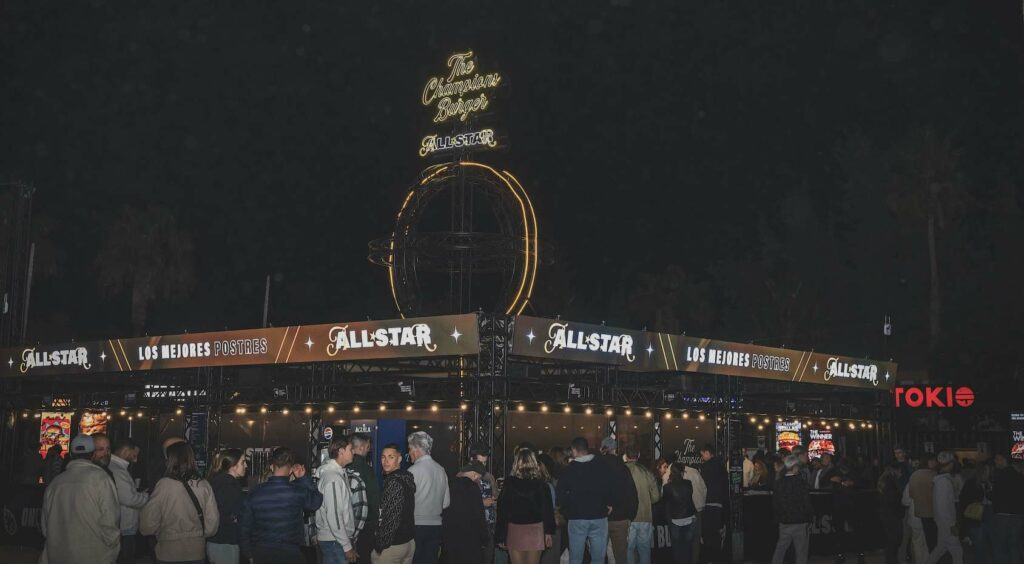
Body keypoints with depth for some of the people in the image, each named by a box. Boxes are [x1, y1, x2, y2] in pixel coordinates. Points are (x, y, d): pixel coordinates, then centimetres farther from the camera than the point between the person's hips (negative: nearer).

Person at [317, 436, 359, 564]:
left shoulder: (341, 473, 12)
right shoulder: (333, 478, -18)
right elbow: (333, 516, -21)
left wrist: (350, 540, 14)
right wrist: (347, 546, -17)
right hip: (334, 542, -9)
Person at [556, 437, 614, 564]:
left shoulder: (568, 470, -4)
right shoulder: (602, 466, -1)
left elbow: (560, 496, -4)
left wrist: (566, 509, 12)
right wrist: (609, 503, 12)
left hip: (576, 518, -1)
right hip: (599, 517, 1)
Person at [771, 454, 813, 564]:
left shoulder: (779, 482, 1)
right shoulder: (800, 482, -15)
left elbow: (774, 503, 7)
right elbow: (806, 503, -15)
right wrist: (810, 515, 0)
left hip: (784, 522, 5)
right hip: (800, 522, -5)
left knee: (779, 550, 13)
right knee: (801, 552, 5)